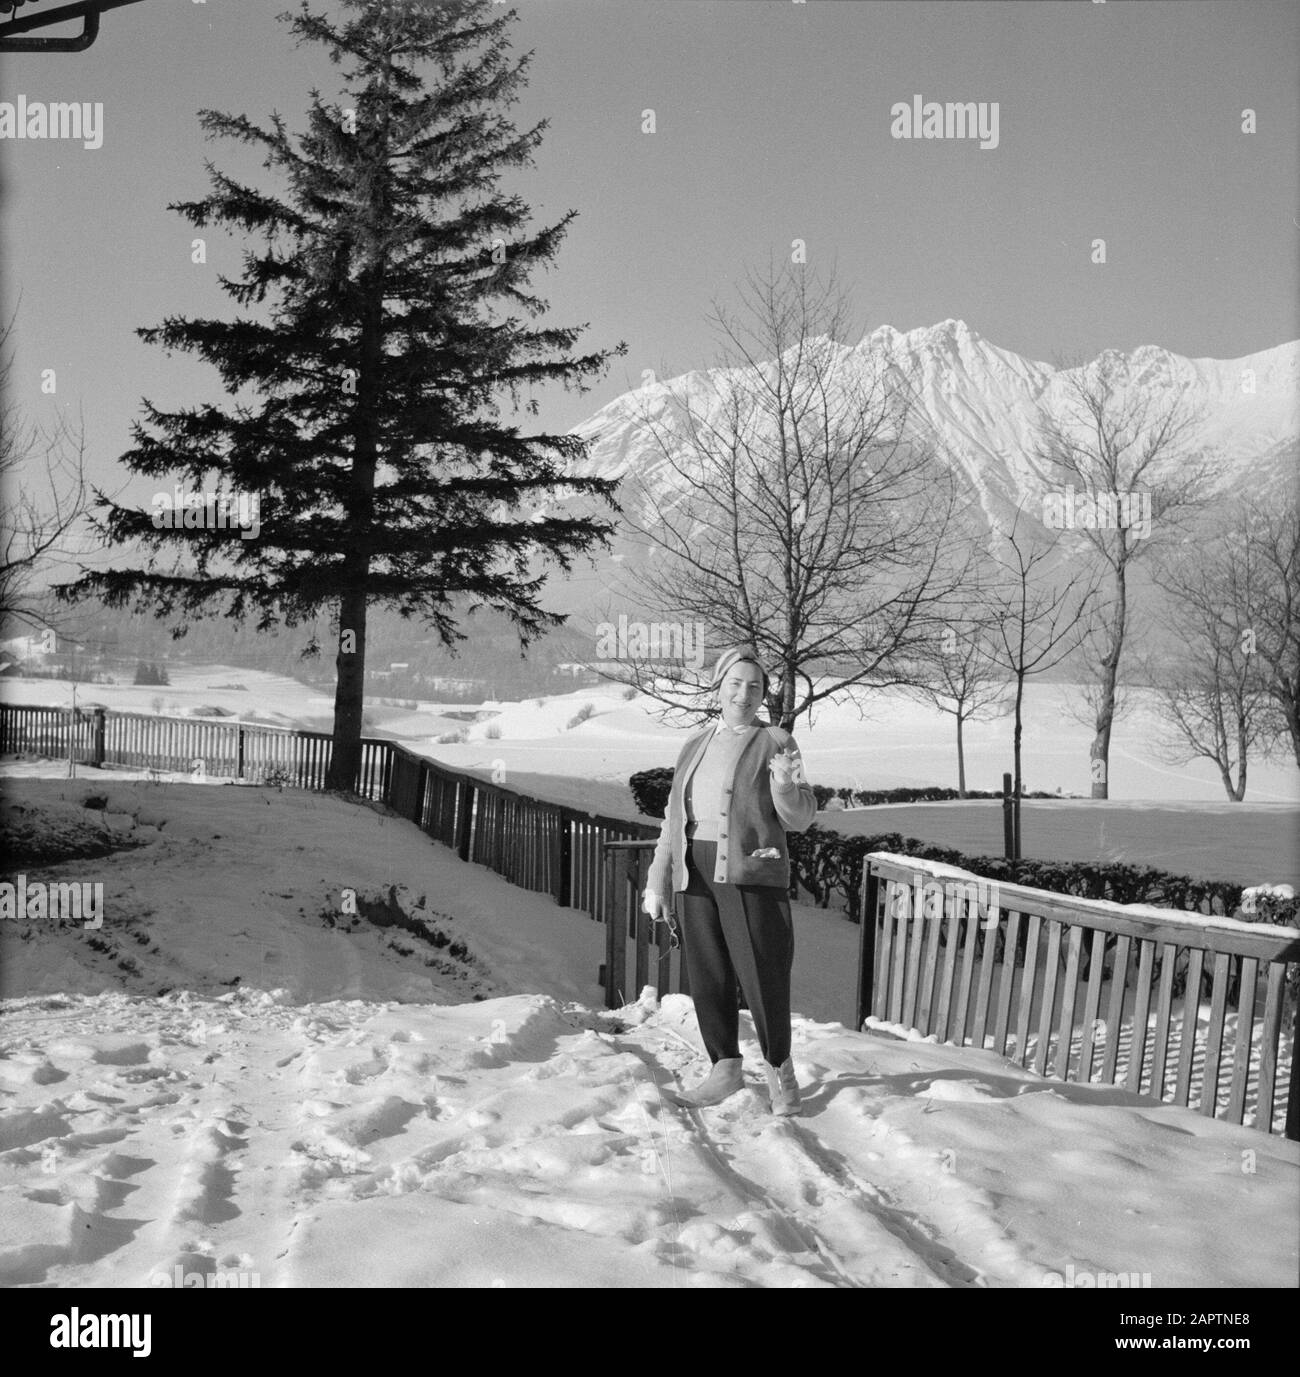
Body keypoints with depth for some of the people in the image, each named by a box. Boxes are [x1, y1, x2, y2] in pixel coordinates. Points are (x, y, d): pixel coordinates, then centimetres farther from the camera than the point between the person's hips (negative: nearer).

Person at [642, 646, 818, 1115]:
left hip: (753, 873, -5)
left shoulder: (775, 743, 0)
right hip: (698, 874, 5)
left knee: (763, 975, -6)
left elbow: (800, 819, -4)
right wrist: (659, 882, 13)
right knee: (707, 976, 7)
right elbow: (675, 817, 17)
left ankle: (779, 1070, 11)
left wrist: (785, 786, -25)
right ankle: (725, 1067, 22)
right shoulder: (696, 745, 15)